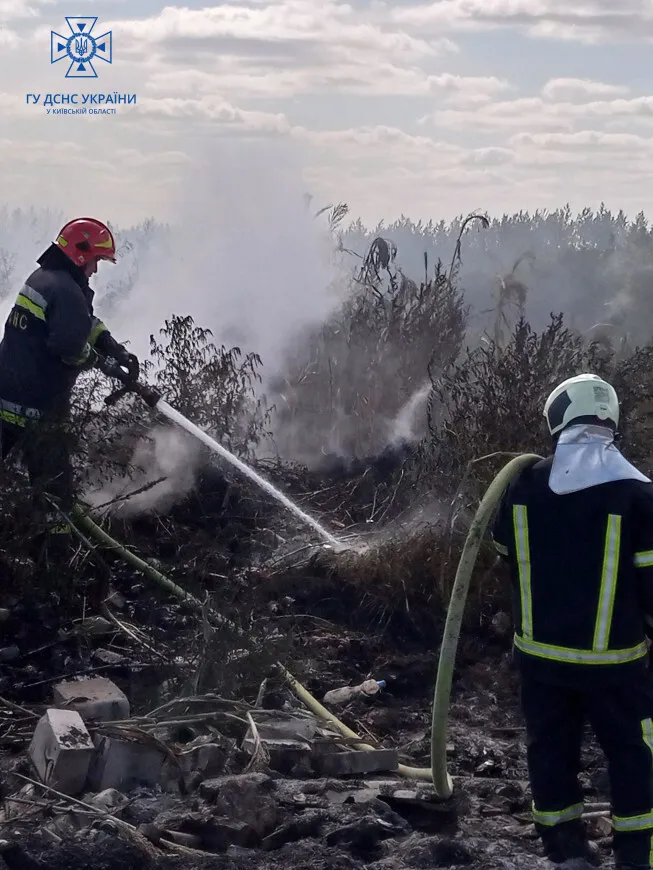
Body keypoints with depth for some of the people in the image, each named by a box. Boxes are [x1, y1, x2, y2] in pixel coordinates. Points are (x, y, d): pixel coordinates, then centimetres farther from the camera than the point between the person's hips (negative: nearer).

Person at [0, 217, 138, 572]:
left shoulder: (42, 277, 14)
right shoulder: (67, 290, -19)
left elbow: (87, 322, 20)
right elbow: (69, 345, -29)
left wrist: (119, 352, 14)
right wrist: (92, 356, -7)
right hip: (40, 407, -9)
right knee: (53, 478, 2)